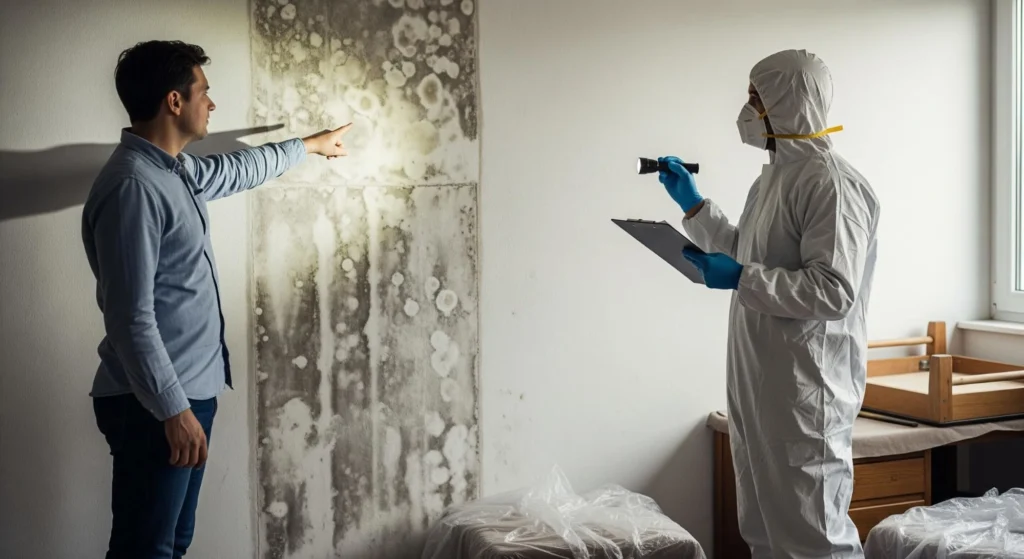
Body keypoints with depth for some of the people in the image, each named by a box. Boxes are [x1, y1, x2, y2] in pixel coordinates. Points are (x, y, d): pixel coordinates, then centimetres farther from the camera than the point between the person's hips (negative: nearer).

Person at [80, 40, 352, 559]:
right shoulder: (132, 187, -21)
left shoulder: (175, 168, 9)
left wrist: (309, 145, 43)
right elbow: (132, 318, -24)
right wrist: (174, 410, -23)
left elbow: (236, 170, 32)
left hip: (190, 389, 10)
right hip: (154, 404, -10)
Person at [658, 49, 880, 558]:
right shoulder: (773, 177, 13)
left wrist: (741, 280, -22)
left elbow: (834, 291, -24)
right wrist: (693, 205, 23)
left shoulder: (830, 183, -17)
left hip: (806, 385, -10)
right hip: (759, 381, 10)